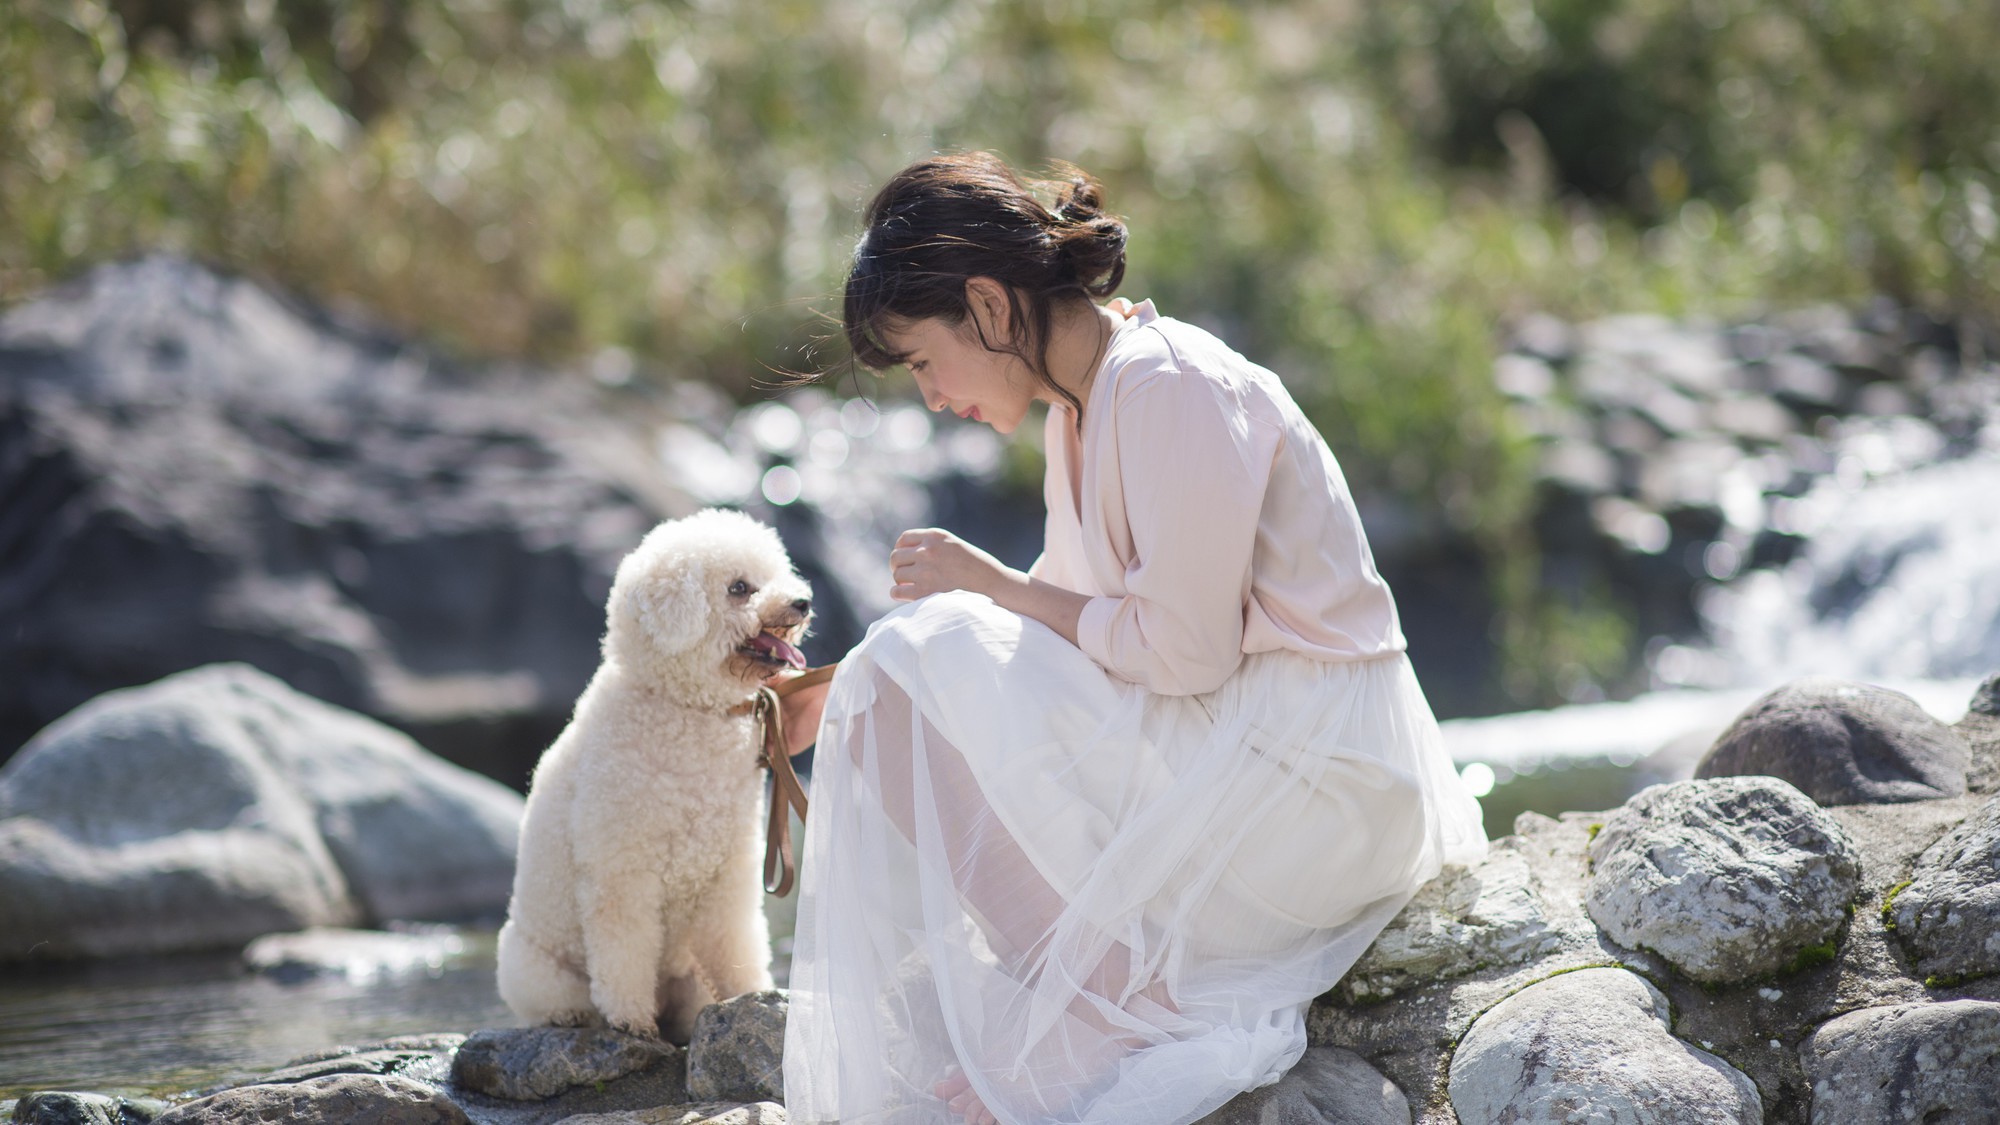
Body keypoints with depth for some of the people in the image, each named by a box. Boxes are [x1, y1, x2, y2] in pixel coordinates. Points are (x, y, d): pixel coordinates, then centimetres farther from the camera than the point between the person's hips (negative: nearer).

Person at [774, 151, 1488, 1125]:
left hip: (1309, 778, -10)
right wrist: (837, 687, 15)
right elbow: (1072, 611, 18)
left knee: (918, 679, -14)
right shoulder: (1086, 402, 12)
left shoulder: (1171, 388, -17)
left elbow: (1183, 649, -21)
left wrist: (991, 585, -9)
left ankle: (1135, 1009, -14)